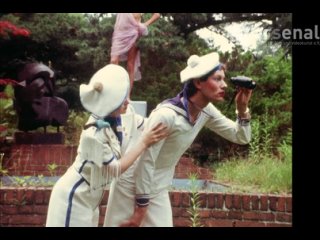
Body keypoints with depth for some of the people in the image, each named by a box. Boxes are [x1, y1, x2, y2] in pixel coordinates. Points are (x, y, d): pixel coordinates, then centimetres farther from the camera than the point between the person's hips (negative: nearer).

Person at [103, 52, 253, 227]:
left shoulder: (206, 111, -7)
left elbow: (241, 138, 1)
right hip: (133, 185, -6)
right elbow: (146, 162, -24)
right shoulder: (166, 115, -30)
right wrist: (140, 208, -17)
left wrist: (242, 108, -16)